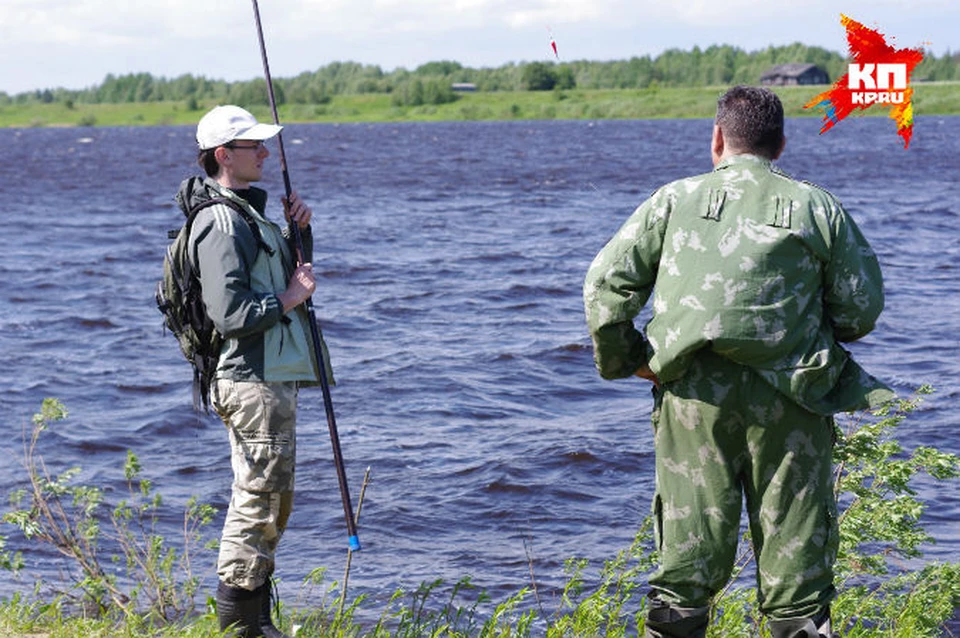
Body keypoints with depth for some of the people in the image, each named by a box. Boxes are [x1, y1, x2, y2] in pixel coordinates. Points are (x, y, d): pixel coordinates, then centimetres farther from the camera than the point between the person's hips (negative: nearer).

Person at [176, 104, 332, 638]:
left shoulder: (247, 211, 16)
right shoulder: (222, 222, -16)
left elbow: (294, 269, 30)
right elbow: (231, 314, -25)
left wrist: (299, 228, 12)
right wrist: (287, 299, -13)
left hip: (272, 378, 11)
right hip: (253, 380, -11)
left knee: (270, 499, 16)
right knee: (258, 499, -8)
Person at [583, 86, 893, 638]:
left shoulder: (674, 200, 5)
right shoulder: (819, 208, 4)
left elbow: (606, 282, 0)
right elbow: (863, 304, 4)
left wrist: (625, 359, 12)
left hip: (693, 394, 1)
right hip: (788, 402, -1)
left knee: (688, 554, 7)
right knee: (795, 552, 5)